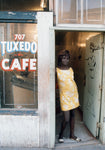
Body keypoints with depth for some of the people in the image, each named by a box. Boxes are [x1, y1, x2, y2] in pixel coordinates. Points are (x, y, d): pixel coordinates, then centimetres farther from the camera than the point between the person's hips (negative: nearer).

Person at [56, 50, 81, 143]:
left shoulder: (71, 69, 3)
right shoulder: (57, 70, -12)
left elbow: (72, 81, 11)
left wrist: (77, 95, 12)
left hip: (74, 95, 5)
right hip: (65, 97, -5)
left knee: (73, 115, 16)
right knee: (66, 119, -4)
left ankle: (72, 134, 34)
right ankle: (61, 135, 24)